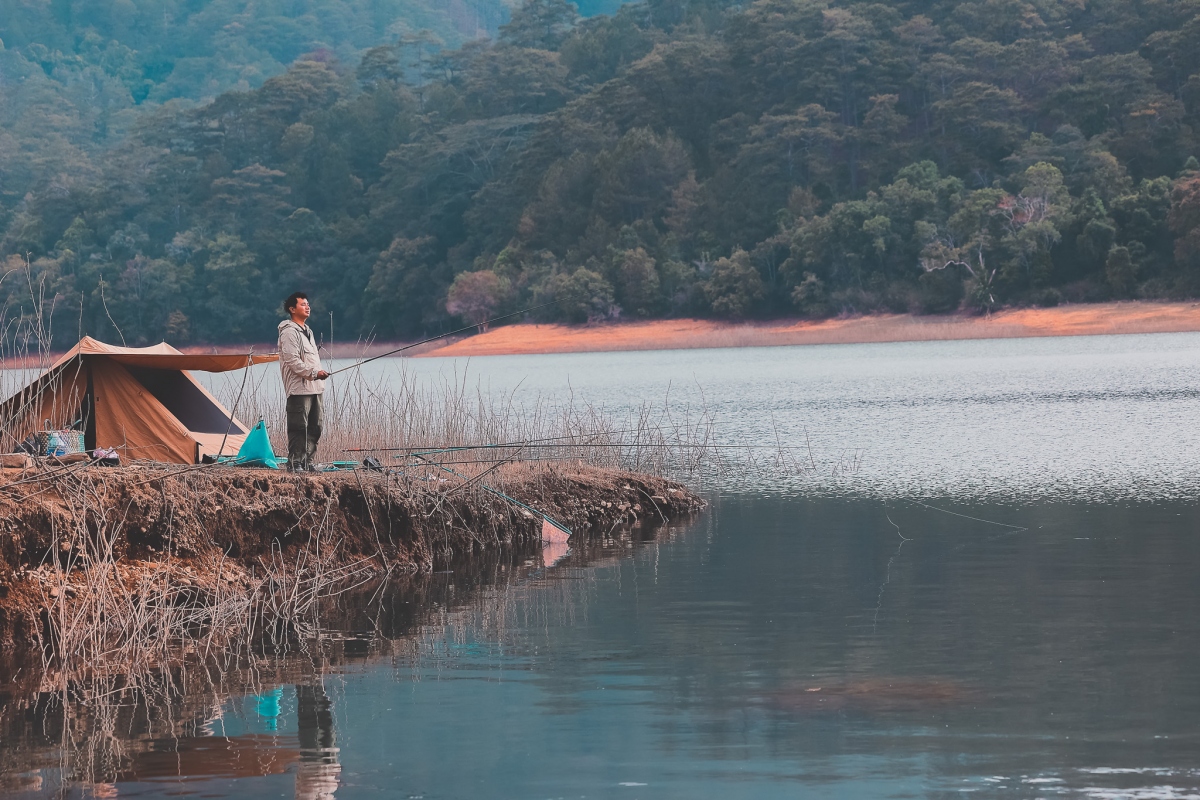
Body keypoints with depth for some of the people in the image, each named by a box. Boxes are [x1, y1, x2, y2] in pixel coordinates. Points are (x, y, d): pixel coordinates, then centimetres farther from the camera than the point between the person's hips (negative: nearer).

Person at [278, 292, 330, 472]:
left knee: (315, 427, 10)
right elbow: (292, 361, -18)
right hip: (299, 388, -10)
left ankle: (307, 462, 15)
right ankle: (294, 463, -7)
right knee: (299, 427, -10)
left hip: (314, 388, 10)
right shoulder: (289, 332, -10)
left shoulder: (307, 330, 22)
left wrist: (319, 374, 15)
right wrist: (314, 373, -20)